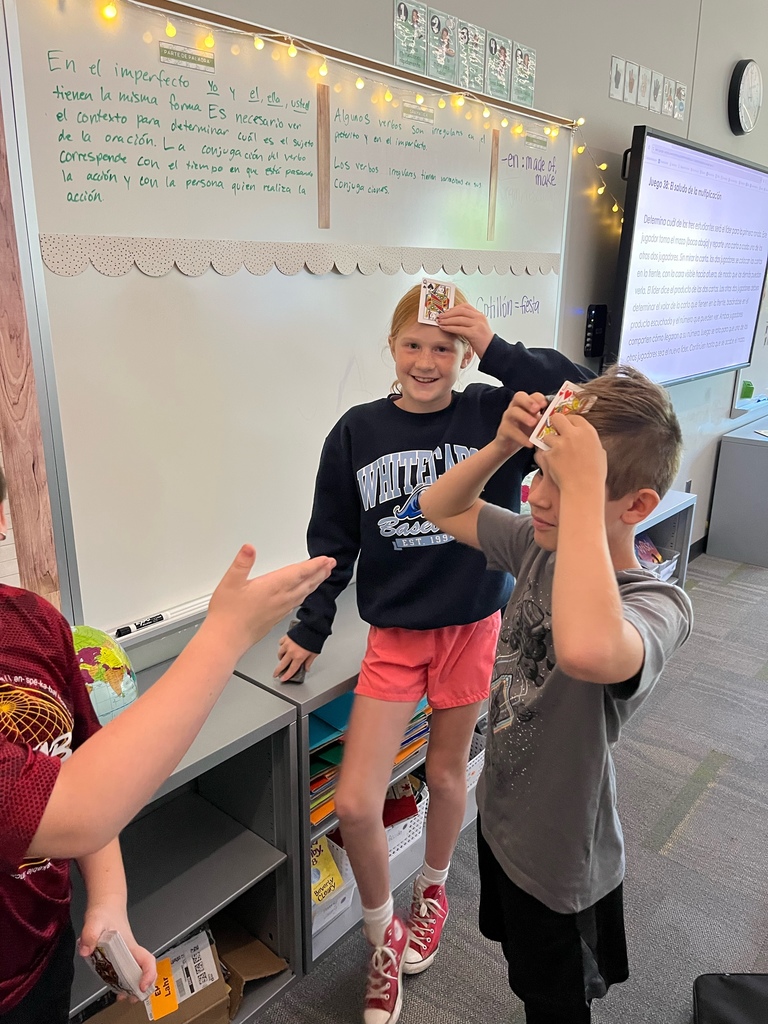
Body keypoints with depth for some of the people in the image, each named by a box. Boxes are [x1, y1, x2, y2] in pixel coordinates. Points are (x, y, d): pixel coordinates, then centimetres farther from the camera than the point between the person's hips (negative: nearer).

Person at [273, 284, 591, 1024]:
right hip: (394, 635, 1)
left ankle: (433, 890, 51)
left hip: (475, 627, 0)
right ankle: (383, 936, 29)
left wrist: (496, 350, -25)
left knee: (447, 773, 19)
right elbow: (332, 541, 2)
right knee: (354, 805, -2)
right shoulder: (357, 433, -5)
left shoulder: (493, 415, -8)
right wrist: (310, 630, 5)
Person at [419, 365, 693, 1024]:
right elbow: (441, 508, -2)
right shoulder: (539, 546, -13)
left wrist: (581, 487, -50)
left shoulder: (658, 606, -34)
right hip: (501, 818, 7)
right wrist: (503, 446, -20)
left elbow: (585, 651, -58)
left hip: (560, 859, -6)